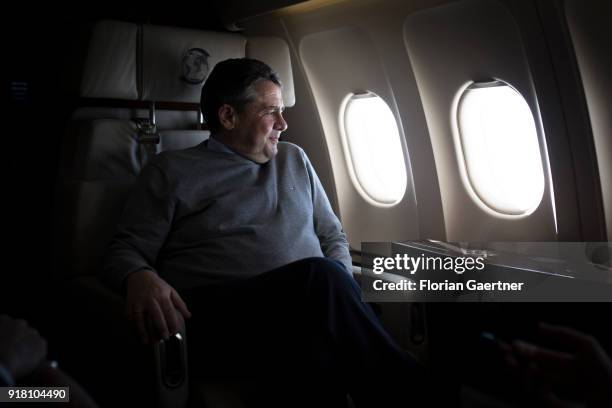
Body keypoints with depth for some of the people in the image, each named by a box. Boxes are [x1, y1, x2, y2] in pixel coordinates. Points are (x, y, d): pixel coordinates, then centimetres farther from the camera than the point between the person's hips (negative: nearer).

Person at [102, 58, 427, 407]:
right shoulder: (172, 170, 12)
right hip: (220, 316, -3)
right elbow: (124, 251, 7)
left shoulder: (295, 159, 24)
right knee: (320, 277, -34)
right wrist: (140, 278, -20)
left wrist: (338, 291, 2)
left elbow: (333, 235, 26)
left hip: (307, 308, 4)